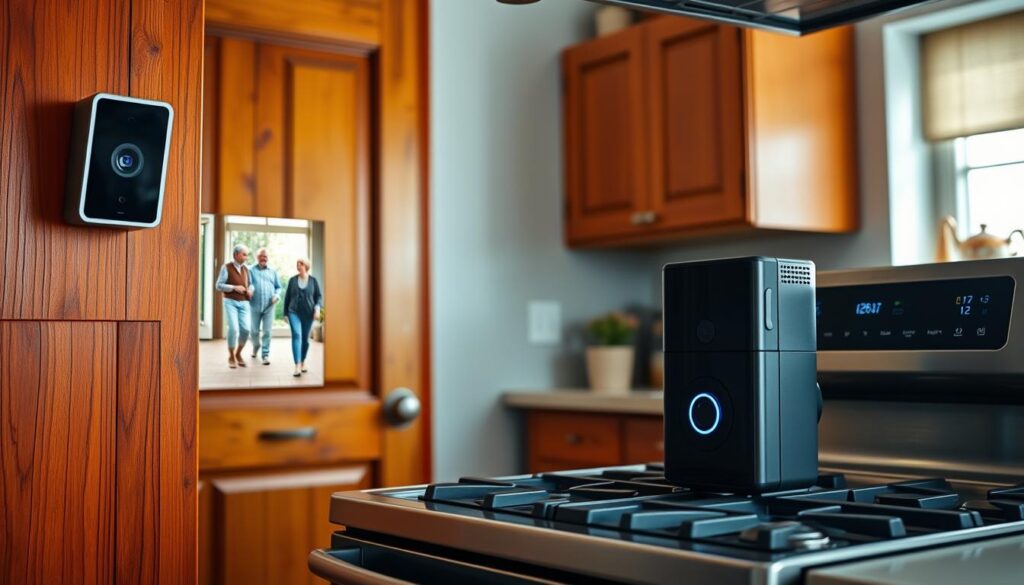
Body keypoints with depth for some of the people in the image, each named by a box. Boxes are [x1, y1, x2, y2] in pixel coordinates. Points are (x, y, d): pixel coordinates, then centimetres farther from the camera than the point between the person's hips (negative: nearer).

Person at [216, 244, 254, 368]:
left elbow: (250, 283, 22)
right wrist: (234, 287, -18)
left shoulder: (246, 268, 10)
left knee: (245, 329, -10)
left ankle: (238, 354, 14)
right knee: (233, 329, -17)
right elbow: (219, 285, -6)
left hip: (244, 303, 4)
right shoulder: (226, 267, -4)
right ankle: (231, 357, 3)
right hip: (230, 302, -4)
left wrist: (250, 290, -1)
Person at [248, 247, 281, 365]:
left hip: (269, 306, 1)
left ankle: (265, 354, 1)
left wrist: (277, 295, -3)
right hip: (255, 306, -1)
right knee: (254, 330, 8)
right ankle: (256, 346, 37)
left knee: (267, 331, -4)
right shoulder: (251, 270, 5)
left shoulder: (273, 271, 12)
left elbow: (278, 287, 16)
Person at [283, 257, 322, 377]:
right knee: (296, 335, -18)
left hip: (308, 313, 1)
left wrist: (317, 307, -12)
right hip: (294, 313, -1)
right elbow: (287, 297, 10)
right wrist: (285, 313, 10)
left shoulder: (313, 280, 2)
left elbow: (319, 296, 5)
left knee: (305, 339, 9)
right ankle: (297, 366, -26)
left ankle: (303, 362, 30)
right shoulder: (293, 280, 4)